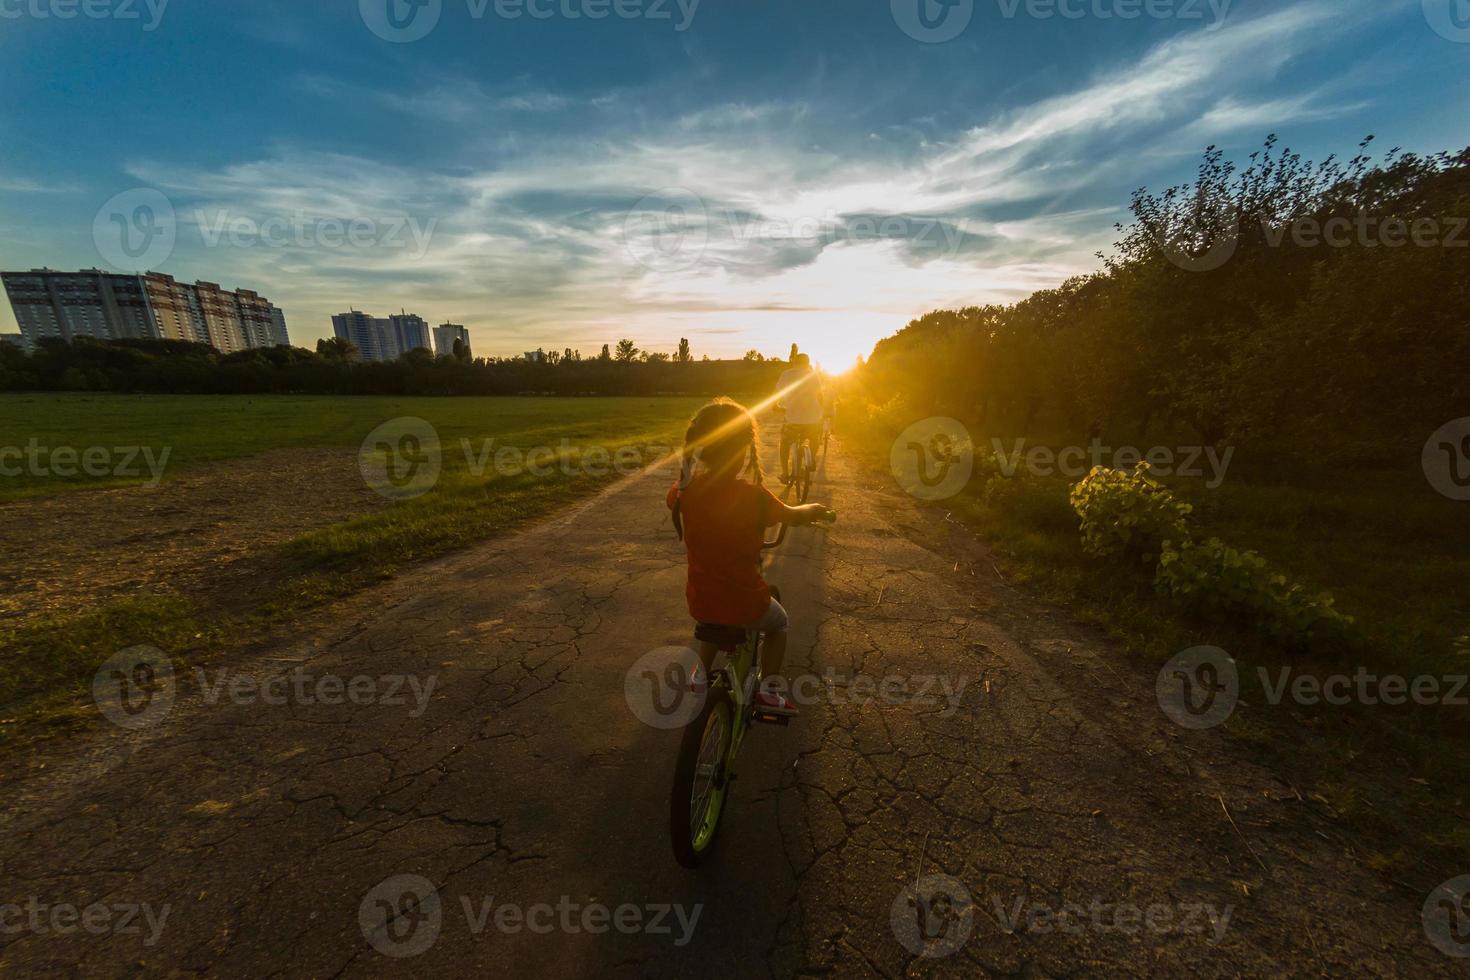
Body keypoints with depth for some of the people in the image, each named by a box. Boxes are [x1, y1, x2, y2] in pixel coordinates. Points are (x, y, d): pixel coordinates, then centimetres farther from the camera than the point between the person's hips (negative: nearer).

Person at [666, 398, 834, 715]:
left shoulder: (685, 489, -11)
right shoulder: (752, 495, -21)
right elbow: (794, 517, -3)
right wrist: (814, 509, 18)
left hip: (700, 603, 4)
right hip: (746, 605, -3)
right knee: (777, 622, 30)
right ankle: (769, 689, 25)